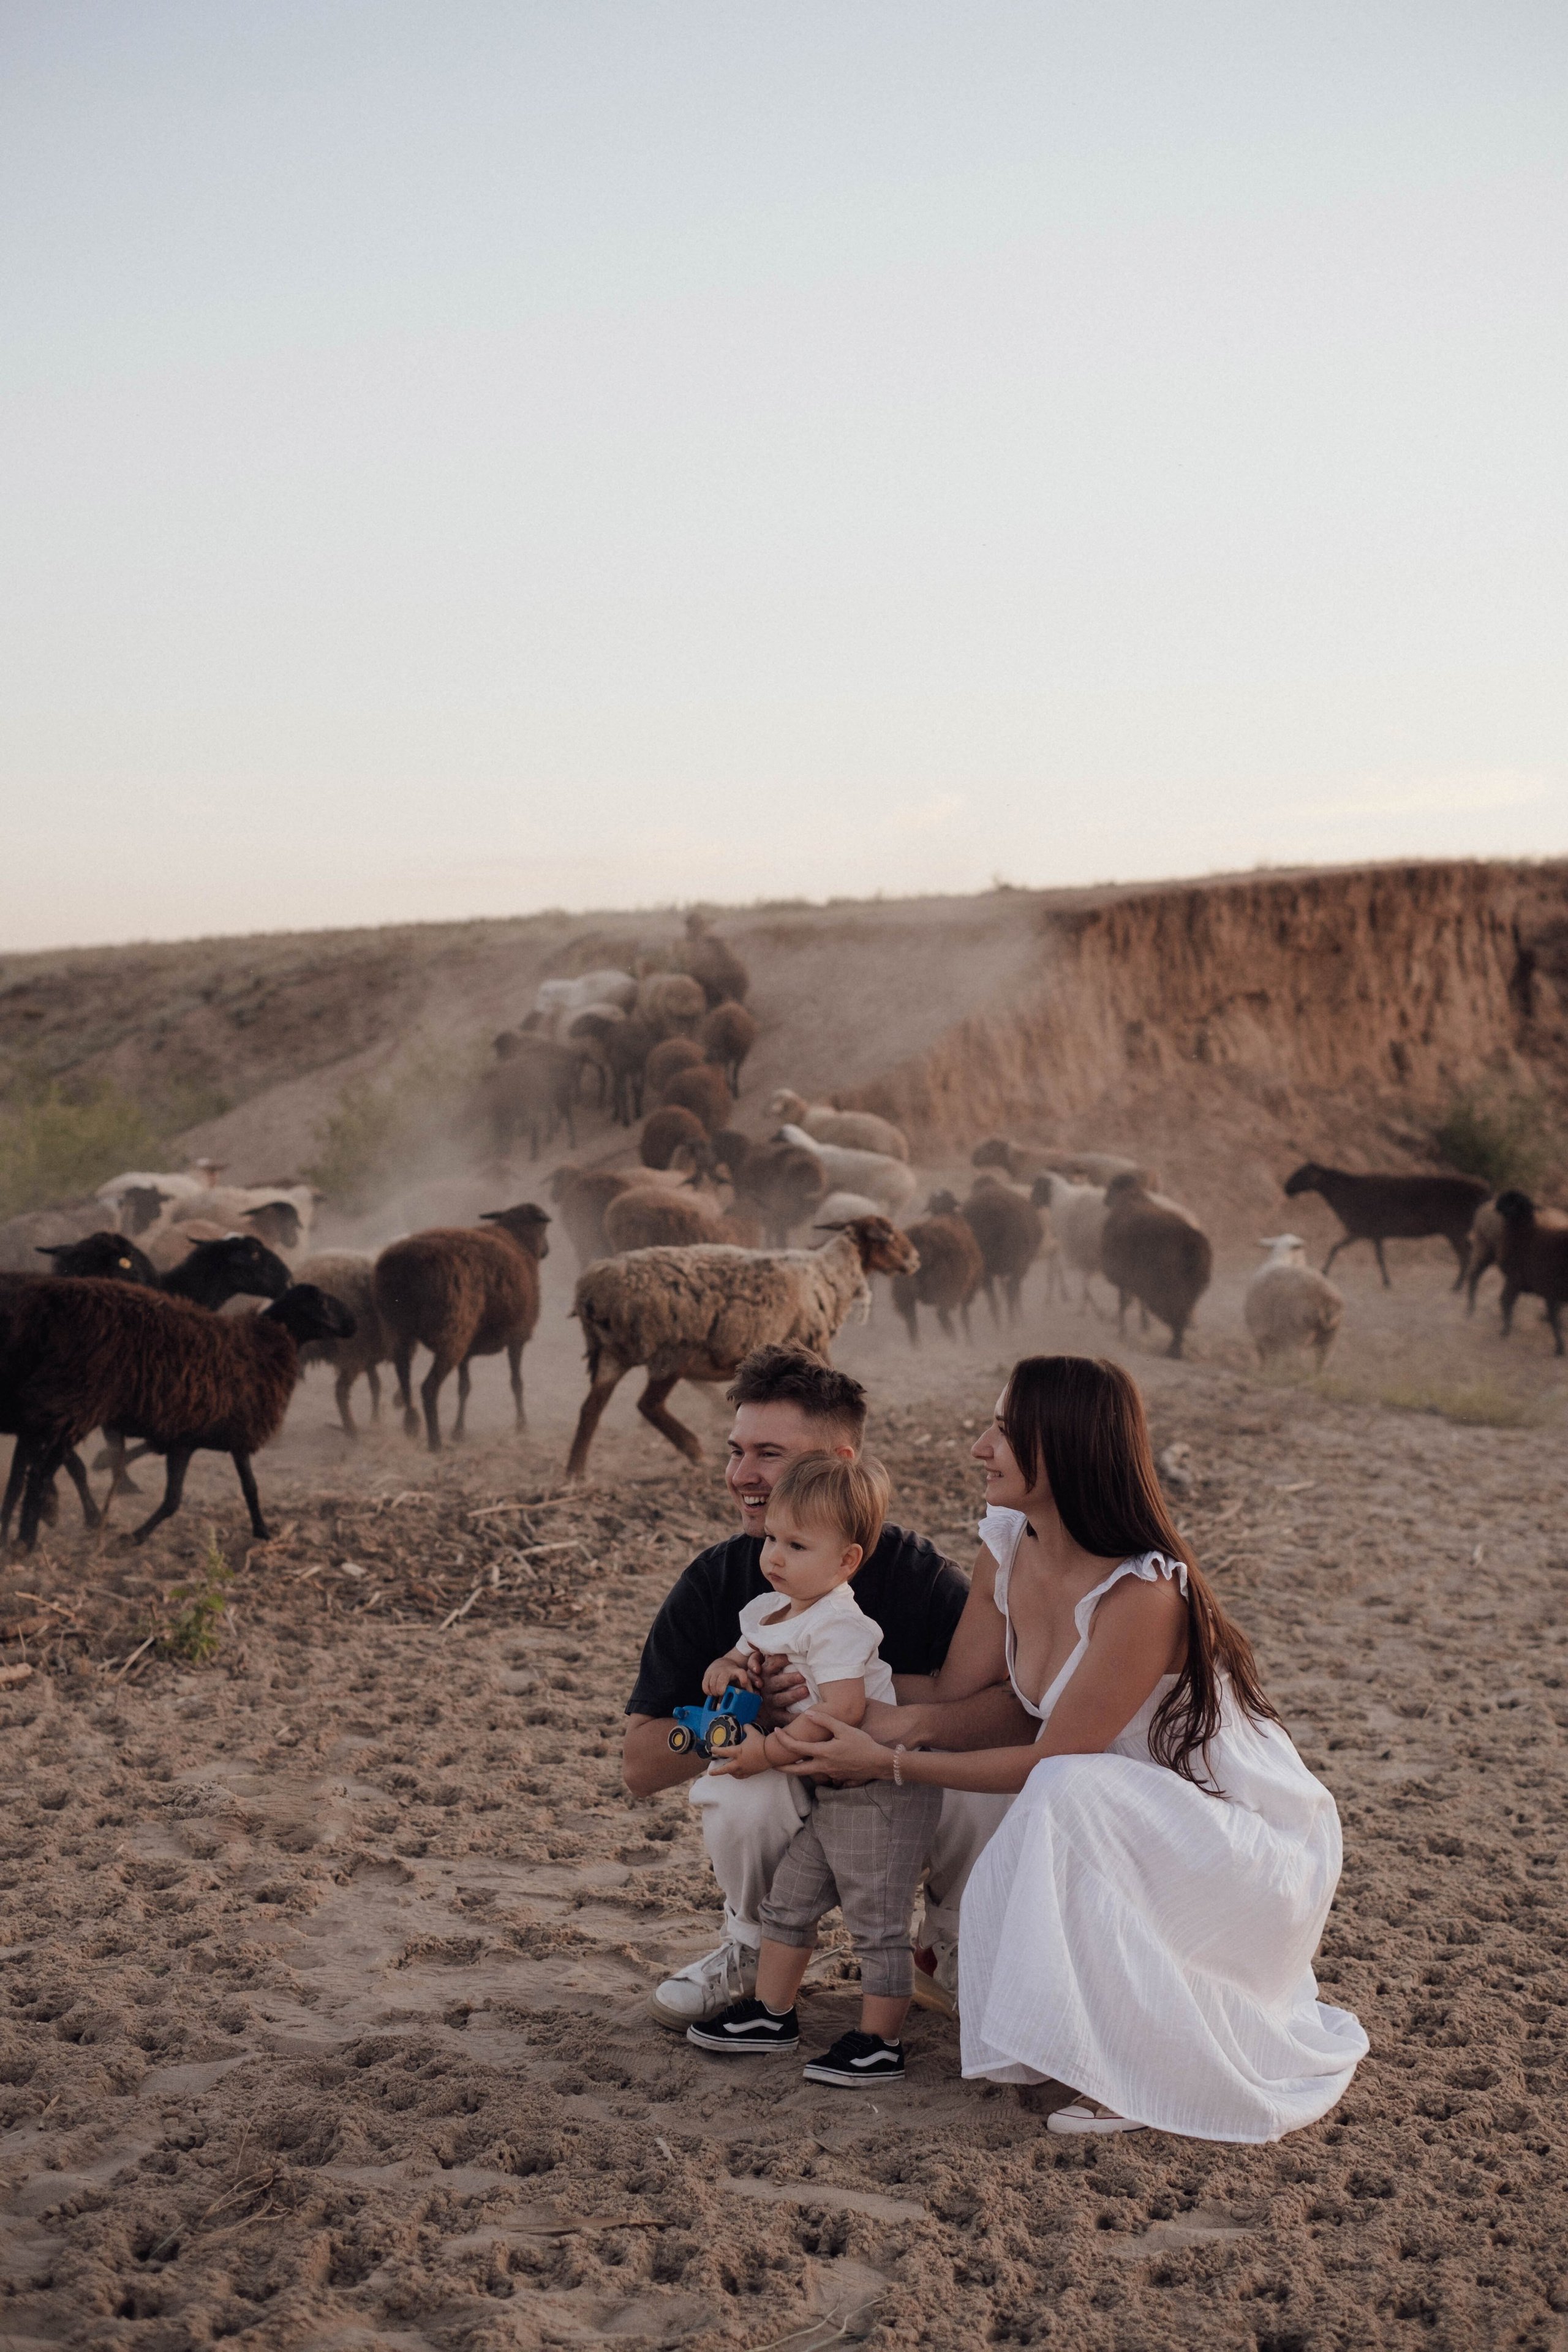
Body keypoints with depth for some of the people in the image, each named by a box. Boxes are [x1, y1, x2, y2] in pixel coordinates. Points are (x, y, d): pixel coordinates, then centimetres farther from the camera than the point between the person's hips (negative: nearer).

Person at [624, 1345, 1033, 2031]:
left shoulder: (917, 1573, -17)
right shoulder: (710, 1587, -13)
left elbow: (1028, 1710, -29)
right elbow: (639, 1766, -14)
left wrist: (865, 1688, -39)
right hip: (786, 1807, 0)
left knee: (992, 1790, -31)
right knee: (745, 1799, -33)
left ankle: (946, 1953, 4)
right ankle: (754, 1951, 2)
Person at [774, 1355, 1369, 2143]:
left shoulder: (1142, 1595, -29)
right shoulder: (1008, 1543, -6)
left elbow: (1050, 1764, -23)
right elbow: (957, 1696, -1)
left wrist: (890, 1762, -23)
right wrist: (859, 1726, -19)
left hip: (1251, 1839, -7)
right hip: (1138, 1830, 7)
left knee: (1067, 1797, -32)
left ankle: (1151, 2071, -16)